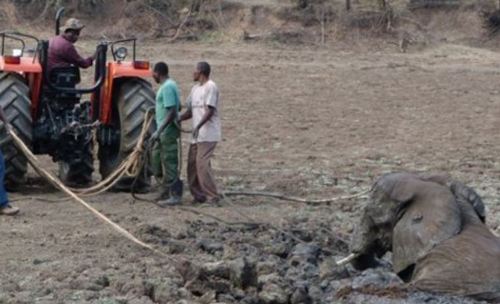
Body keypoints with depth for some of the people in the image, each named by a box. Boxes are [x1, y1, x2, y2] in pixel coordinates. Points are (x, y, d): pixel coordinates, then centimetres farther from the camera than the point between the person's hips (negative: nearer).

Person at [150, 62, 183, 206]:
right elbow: (178, 106, 22)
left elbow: (172, 112, -24)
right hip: (165, 132, 10)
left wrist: (159, 131, -24)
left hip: (167, 132, -10)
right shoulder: (169, 85, 13)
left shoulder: (167, 87, -18)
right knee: (157, 160, 16)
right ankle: (168, 190, 22)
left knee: (169, 163, -5)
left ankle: (175, 195, 1)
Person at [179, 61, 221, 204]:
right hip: (197, 135, 9)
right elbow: (190, 111, 21)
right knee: (192, 164, 8)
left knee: (202, 164, -14)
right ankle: (198, 195, 15)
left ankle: (212, 197, -10)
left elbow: (210, 111, -19)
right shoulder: (195, 88, 17)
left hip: (208, 135, -9)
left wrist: (199, 125, -29)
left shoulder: (210, 87, -10)